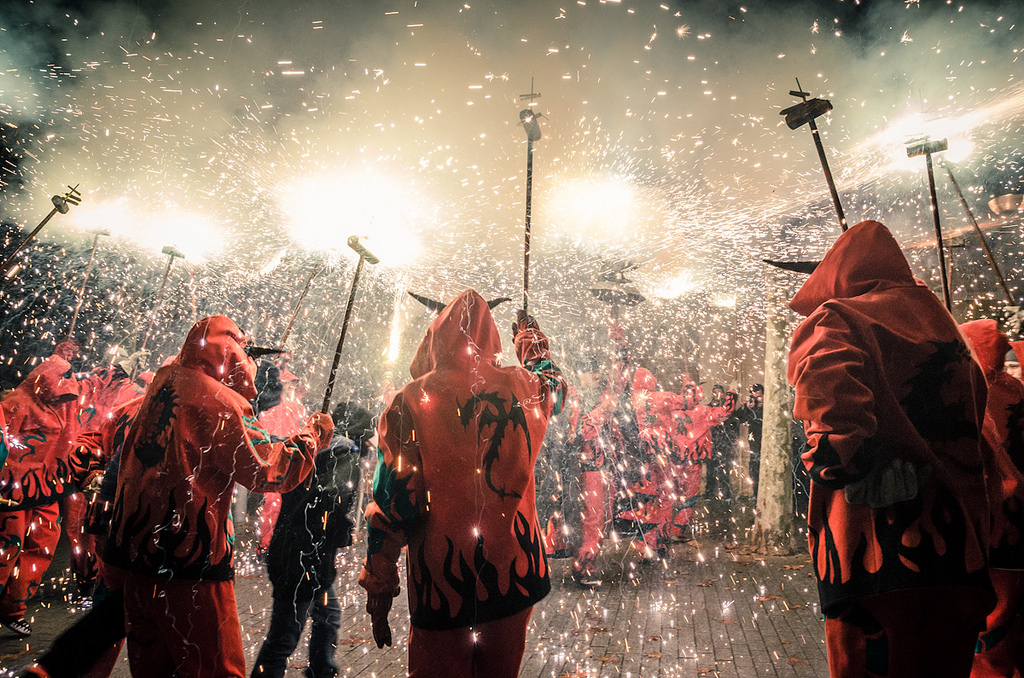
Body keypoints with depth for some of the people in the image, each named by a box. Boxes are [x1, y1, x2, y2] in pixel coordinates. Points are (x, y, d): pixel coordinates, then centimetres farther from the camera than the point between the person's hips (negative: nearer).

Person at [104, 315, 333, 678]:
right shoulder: (219, 401, -16)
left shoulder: (163, 383, 9)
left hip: (136, 550, 9)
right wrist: (312, 436, -6)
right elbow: (269, 469, -18)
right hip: (189, 564, -9)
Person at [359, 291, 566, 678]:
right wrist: (530, 336, 41)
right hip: (514, 572, 4)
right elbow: (553, 381, 23)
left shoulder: (411, 402, -12)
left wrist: (378, 589, -1)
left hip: (443, 579, -3)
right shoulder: (520, 389, -3)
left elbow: (391, 504, -12)